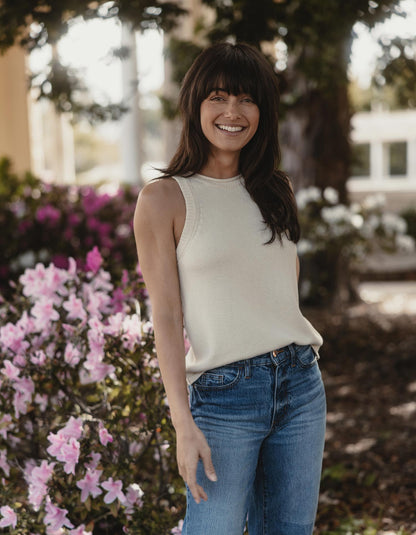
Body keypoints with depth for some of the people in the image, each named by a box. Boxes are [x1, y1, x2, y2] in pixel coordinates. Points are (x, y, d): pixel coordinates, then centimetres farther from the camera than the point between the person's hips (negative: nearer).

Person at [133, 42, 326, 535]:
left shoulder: (276, 189, 10)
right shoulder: (164, 198, -5)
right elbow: (166, 318, -8)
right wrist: (183, 424, -14)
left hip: (301, 383, 5)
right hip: (224, 395, -5)